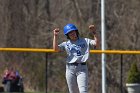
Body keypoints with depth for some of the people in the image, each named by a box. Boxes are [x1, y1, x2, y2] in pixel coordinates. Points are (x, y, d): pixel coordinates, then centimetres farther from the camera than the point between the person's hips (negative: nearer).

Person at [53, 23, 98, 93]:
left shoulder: (85, 41, 10)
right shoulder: (66, 44, 11)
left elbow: (96, 43, -3)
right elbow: (55, 48, -3)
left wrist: (93, 33, -9)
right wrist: (55, 36, -5)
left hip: (82, 69, -2)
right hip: (70, 69, 2)